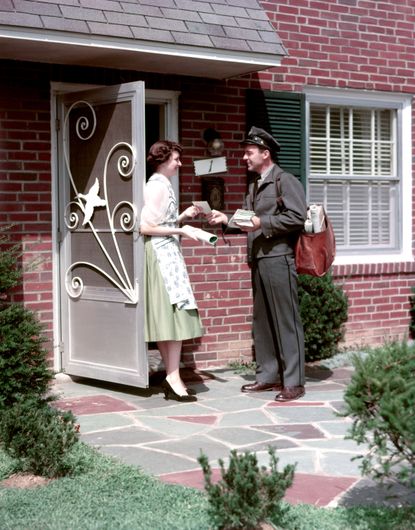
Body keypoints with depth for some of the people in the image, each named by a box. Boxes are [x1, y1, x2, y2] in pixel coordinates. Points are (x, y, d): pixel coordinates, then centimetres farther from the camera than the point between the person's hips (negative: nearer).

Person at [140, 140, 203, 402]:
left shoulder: (162, 184, 16)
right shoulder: (158, 185, -14)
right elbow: (146, 227, -19)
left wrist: (183, 216, 9)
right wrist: (181, 230, -16)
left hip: (166, 253, 10)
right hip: (163, 253, -10)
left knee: (166, 317, 10)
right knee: (176, 314, -9)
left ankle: (172, 376, 14)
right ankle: (174, 380, -8)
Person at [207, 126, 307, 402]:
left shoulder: (285, 181, -6)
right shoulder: (255, 186, 20)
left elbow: (298, 217, -16)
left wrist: (262, 222, -16)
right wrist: (227, 219, 11)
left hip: (278, 258, -9)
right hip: (258, 260, 9)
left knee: (286, 320, -5)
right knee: (261, 321, 11)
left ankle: (293, 382, -1)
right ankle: (268, 375, 19)